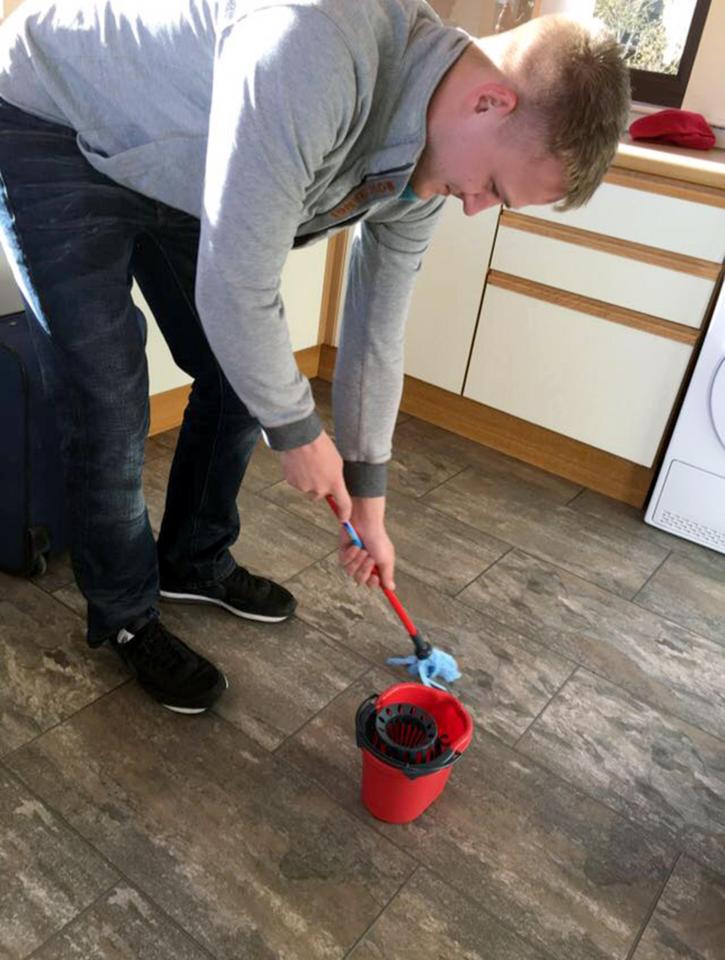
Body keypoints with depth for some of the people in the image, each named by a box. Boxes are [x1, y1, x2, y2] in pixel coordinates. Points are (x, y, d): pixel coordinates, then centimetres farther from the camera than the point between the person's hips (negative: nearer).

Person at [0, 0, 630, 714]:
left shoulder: (429, 164, -10)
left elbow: (376, 328, -1)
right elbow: (236, 291, -34)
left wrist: (367, 501, 5)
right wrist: (297, 432, -17)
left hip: (172, 168, 7)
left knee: (245, 376, 5)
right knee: (110, 409, -11)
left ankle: (193, 561, 28)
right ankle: (124, 617, 14)